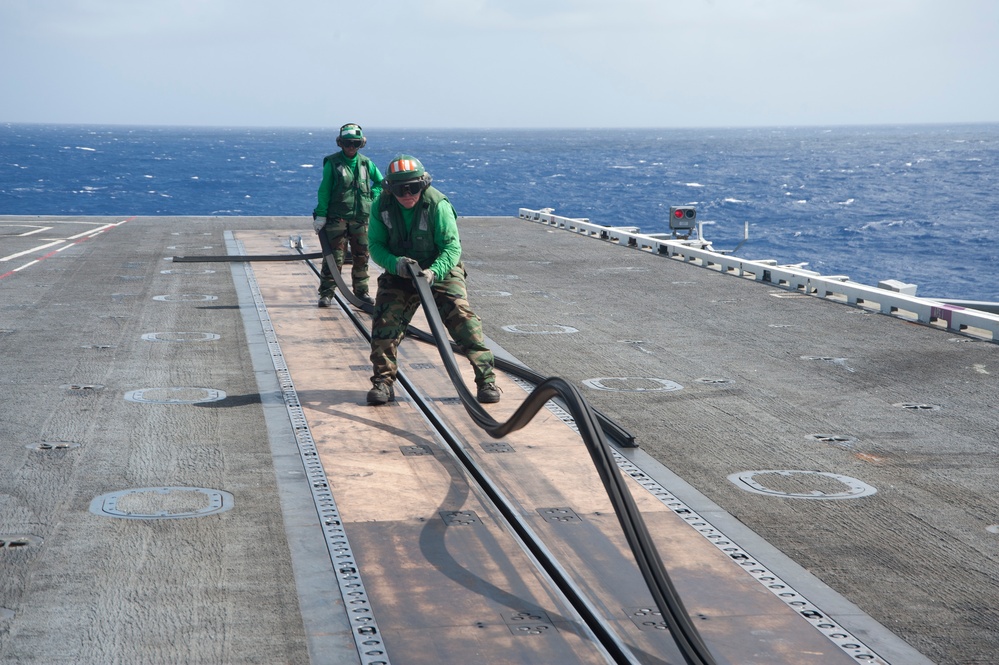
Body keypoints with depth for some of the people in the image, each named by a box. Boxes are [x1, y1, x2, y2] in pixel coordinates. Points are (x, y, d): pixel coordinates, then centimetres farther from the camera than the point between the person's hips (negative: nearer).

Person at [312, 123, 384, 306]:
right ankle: (326, 294, -1)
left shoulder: (366, 163, 9)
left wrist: (372, 196, 6)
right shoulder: (332, 163, -2)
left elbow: (381, 181, 22)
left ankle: (361, 291, 19)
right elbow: (324, 190, -4)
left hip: (361, 218, 4)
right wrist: (320, 215, -8)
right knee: (334, 257, -7)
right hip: (337, 217, -4)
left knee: (361, 257, 8)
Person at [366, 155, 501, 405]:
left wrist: (433, 272, -40)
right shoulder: (381, 206, -12)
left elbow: (452, 246, -23)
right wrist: (395, 263, -28)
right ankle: (383, 382, 2)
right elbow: (375, 245, -7)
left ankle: (486, 379, -10)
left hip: (440, 270, -3)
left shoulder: (437, 204, -23)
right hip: (399, 273, 3)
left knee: (462, 318, -16)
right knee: (385, 321, -10)